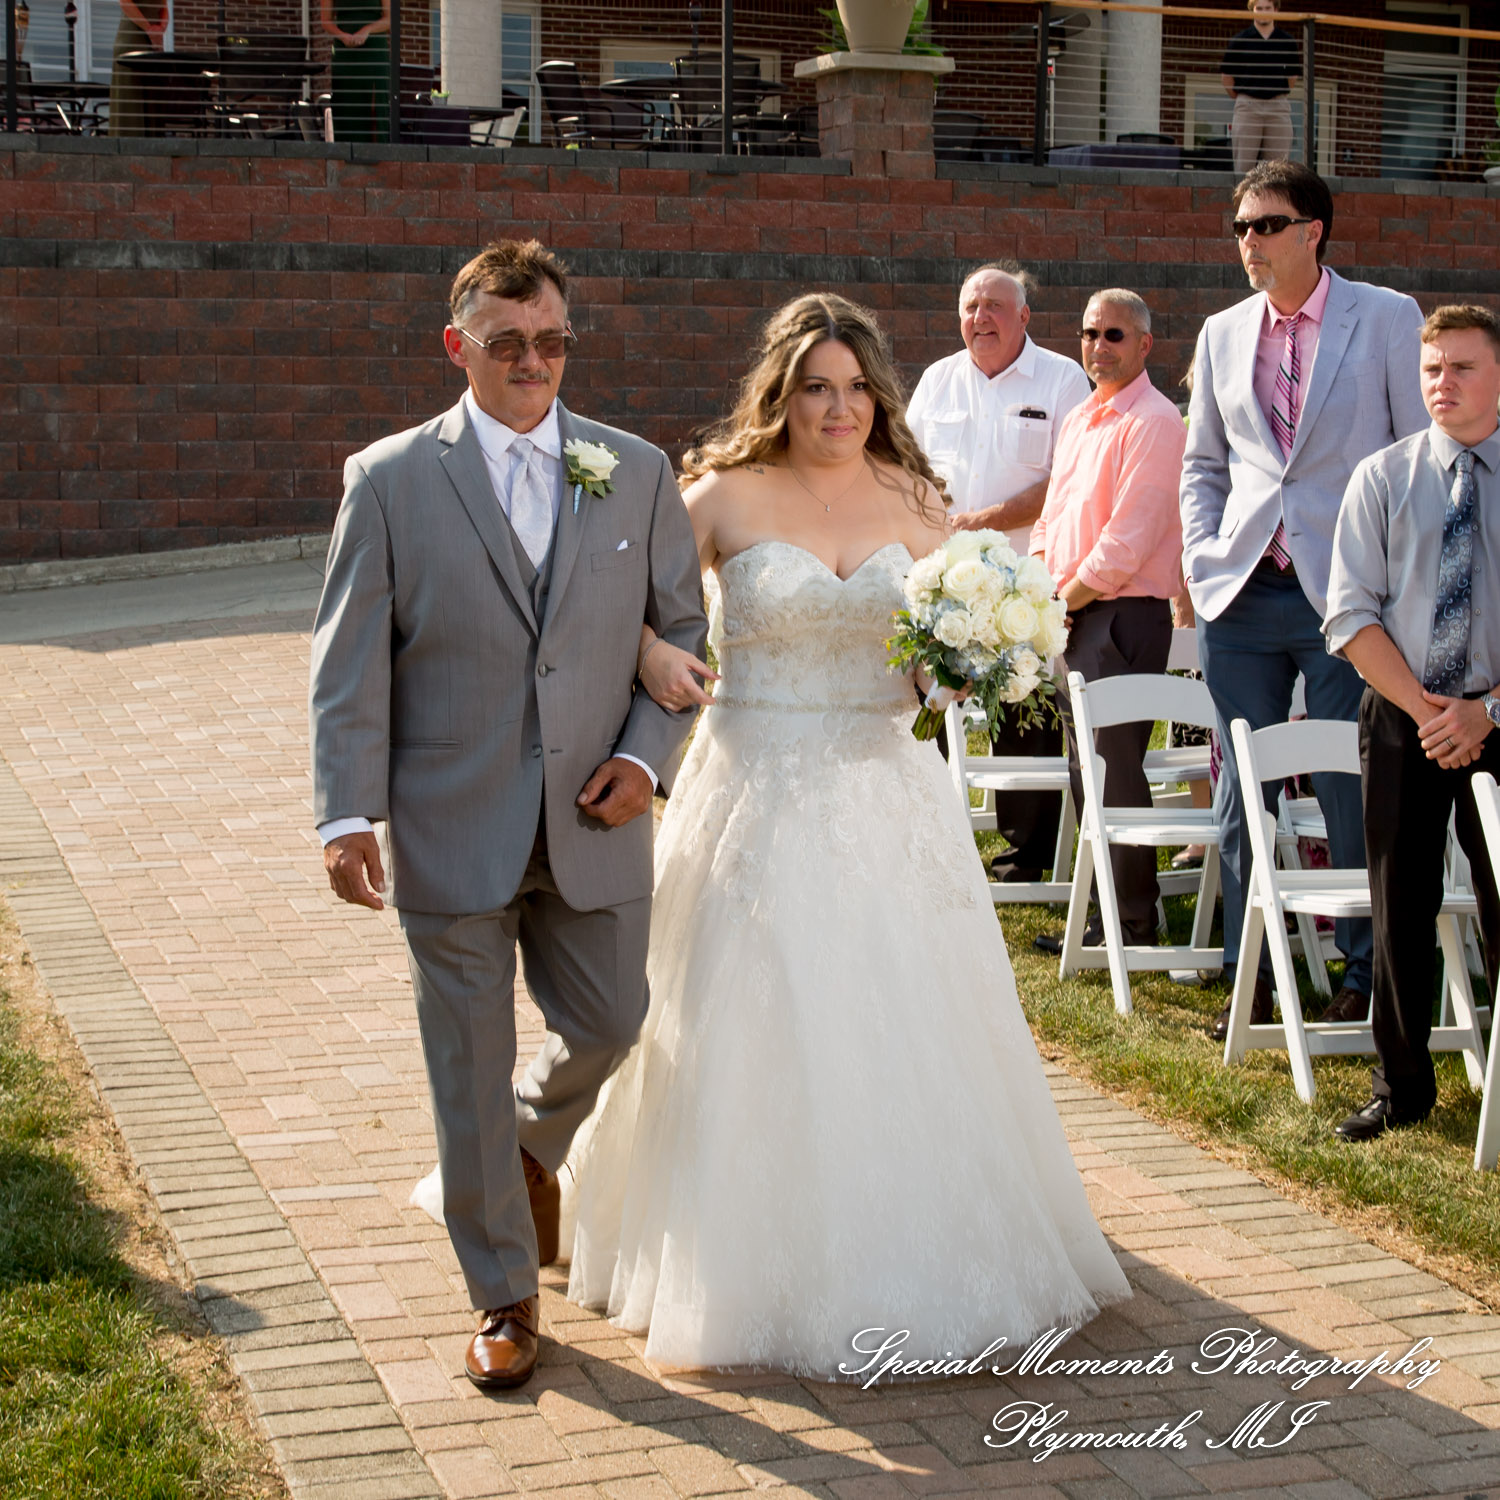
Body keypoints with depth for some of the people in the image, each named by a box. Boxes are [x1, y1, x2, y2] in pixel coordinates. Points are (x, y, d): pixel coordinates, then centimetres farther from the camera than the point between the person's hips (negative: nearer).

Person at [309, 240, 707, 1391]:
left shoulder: (639, 473, 4)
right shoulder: (390, 480, -2)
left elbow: (685, 629, 10)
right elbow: (348, 664, -4)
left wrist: (646, 755, -5)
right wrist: (348, 815, -12)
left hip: (593, 821, 2)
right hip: (451, 829, -2)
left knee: (608, 1025, 11)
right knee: (471, 1068, 6)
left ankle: (531, 1140, 46)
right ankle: (506, 1296, 22)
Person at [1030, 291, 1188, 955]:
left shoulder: (1154, 422, -11)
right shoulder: (1077, 421, 17)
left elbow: (1129, 536, -17)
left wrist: (1068, 597, -12)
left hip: (1123, 615, -9)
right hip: (1073, 615, 9)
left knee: (1114, 768, -6)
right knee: (1085, 769, 12)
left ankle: (1132, 921, 2)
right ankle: (1111, 905, 21)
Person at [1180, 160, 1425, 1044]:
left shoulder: (1387, 318, 0)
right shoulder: (1222, 336, 13)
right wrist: (1200, 555, 7)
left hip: (1346, 593, -4)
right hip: (1242, 597, 4)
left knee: (1354, 794, 0)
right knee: (1242, 790, 7)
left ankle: (1368, 975, 15)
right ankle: (1250, 973, 18)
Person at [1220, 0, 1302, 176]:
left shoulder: (1288, 41, 7)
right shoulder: (1239, 40, 3)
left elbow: (1293, 75, 17)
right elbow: (1226, 75, 8)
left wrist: (1279, 96, 15)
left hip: (1278, 105, 1)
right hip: (1247, 106, -1)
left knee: (1278, 163, -1)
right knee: (1244, 163, -3)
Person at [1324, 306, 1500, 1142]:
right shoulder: (1383, 478, 2)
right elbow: (1351, 615, -2)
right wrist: (1423, 706, -11)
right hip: (1400, 720, 1)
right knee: (1400, 909, 7)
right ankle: (1402, 1089, 18)